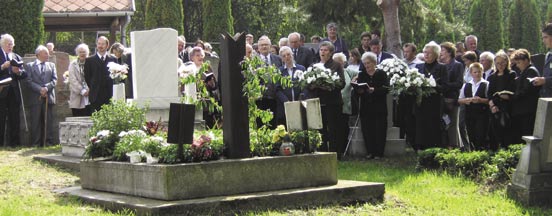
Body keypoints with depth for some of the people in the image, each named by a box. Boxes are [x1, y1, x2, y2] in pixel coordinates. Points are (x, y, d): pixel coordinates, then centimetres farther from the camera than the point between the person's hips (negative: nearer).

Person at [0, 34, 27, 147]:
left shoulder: (17, 58, 17)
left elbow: (24, 75, 10)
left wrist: (18, 72, -10)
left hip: (14, 92, 4)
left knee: (14, 119, 4)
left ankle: (13, 142, 7)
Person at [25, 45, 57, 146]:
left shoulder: (51, 65, 18)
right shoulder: (29, 66, 9)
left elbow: (54, 79, 7)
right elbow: (29, 81, -2)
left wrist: (46, 88, -11)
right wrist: (40, 89, -14)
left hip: (49, 97, 2)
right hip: (36, 97, -2)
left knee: (49, 121, 1)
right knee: (35, 121, -2)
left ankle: (49, 142, 3)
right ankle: (35, 143, 1)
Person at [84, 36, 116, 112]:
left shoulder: (113, 59, 10)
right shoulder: (89, 60, 8)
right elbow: (87, 77, 8)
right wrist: (93, 88, 3)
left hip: (110, 96, 1)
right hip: (96, 96, -1)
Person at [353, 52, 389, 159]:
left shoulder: (381, 74, 2)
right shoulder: (361, 75, 13)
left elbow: (386, 89, -8)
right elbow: (356, 89, 8)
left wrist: (374, 90, -21)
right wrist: (359, 90, -14)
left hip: (379, 107, -3)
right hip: (366, 108, 3)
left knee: (379, 130, -4)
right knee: (367, 130, 0)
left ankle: (378, 153, 3)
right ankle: (370, 152, 9)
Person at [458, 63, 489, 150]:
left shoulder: (486, 85, -2)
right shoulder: (466, 86, 14)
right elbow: (459, 100, 13)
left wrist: (481, 100, -20)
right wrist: (467, 100, -6)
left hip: (482, 114, -5)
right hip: (469, 114, 5)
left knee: (480, 137, -10)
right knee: (472, 137, 7)